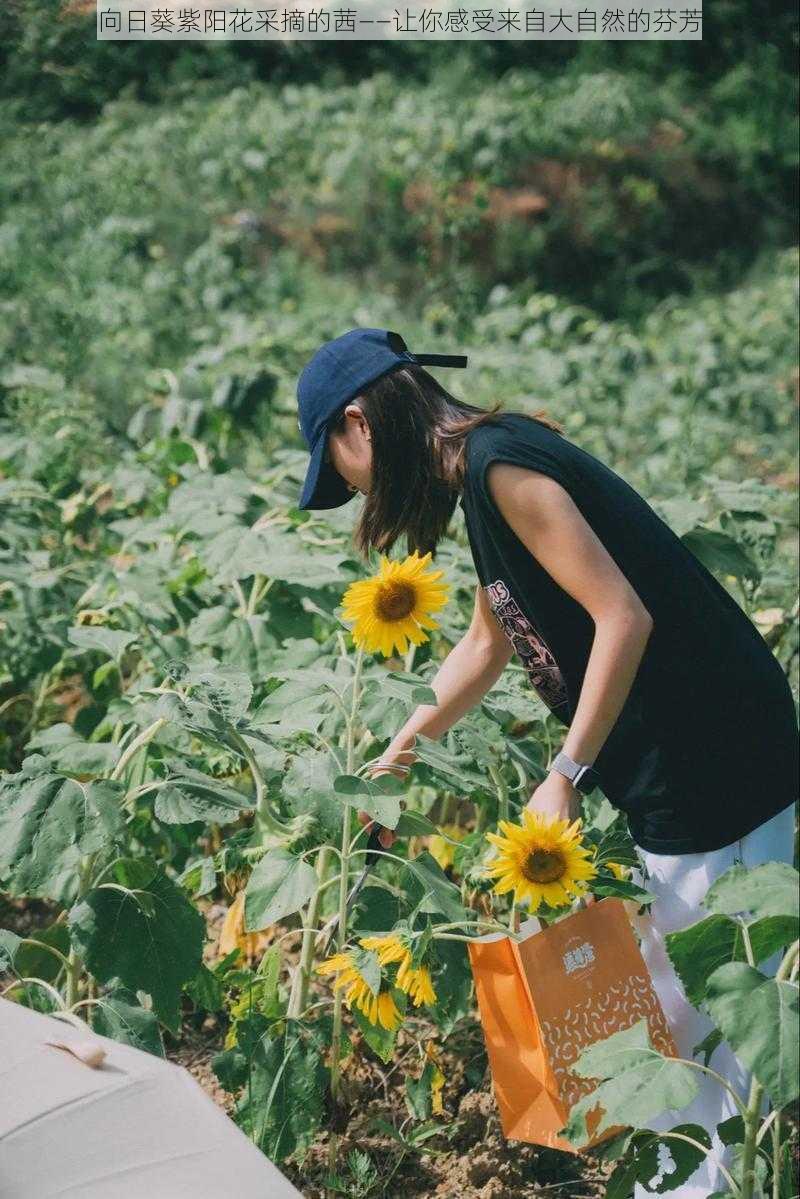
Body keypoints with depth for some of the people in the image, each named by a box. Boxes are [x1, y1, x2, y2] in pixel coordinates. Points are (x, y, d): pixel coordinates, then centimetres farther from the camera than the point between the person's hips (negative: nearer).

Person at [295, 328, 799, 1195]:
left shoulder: (501, 464, -16)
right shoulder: (482, 472, 14)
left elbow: (623, 617, -23)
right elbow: (487, 643, 26)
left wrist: (566, 776, -18)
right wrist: (399, 753, 33)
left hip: (714, 758, -10)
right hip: (675, 765, 10)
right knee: (673, 994, 17)